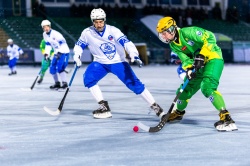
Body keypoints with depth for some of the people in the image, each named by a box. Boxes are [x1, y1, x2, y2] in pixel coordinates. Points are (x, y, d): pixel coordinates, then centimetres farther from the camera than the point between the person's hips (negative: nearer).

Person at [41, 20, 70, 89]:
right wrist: (46, 53, 1)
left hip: (64, 52, -8)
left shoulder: (55, 33, -21)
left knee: (59, 68, -22)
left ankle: (64, 83, -16)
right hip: (57, 53, 8)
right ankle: (57, 83, 18)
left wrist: (59, 52, -28)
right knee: (52, 68, 5)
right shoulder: (45, 34, 3)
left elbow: (63, 42, -22)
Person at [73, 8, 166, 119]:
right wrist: (77, 57, -10)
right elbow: (78, 45, 8)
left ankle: (155, 107, -7)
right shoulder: (87, 33, -9)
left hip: (118, 62, -3)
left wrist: (134, 55, -42)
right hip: (100, 63, 3)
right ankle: (104, 107, -11)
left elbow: (126, 42, -26)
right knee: (88, 78, -21)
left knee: (134, 83, -15)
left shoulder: (112, 30, -17)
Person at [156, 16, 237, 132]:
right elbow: (184, 58, -3)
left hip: (213, 58, -8)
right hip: (198, 65, 8)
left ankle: (225, 117, -33)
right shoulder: (173, 45, 3)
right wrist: (189, 69, -24)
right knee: (185, 90, 12)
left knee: (207, 88, -29)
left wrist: (201, 55, -29)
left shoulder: (188, 32, -21)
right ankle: (179, 112, 42)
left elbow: (210, 37, -23)